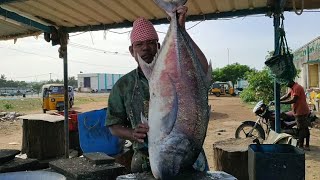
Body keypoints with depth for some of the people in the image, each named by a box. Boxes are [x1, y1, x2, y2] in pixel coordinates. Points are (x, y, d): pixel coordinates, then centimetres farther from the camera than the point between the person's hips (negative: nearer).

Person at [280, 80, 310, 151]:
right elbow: (286, 96, 16)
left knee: (301, 129, -5)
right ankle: (307, 145, 21)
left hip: (300, 111, -10)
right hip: (303, 111, 10)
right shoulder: (293, 88, 14)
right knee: (305, 128, 13)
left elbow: (293, 100, -24)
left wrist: (281, 102, -21)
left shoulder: (297, 87, -18)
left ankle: (300, 146, 0)